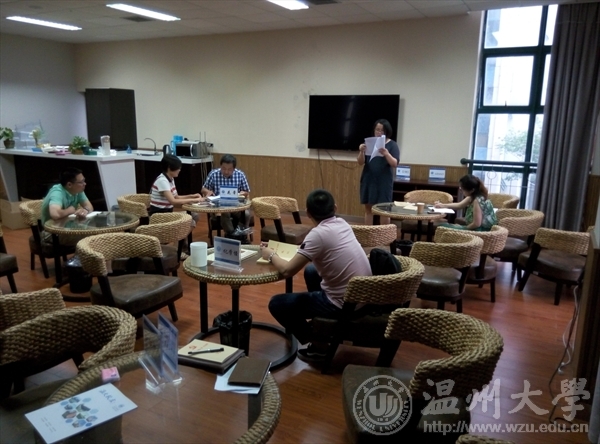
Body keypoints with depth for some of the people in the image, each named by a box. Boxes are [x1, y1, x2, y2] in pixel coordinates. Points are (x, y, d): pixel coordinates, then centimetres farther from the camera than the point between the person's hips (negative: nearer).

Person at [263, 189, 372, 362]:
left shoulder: (318, 234, -19)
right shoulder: (342, 224, 4)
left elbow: (287, 271, -17)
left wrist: (271, 255, 1)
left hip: (344, 305, -8)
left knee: (277, 304, 3)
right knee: (311, 271, 31)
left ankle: (319, 346, 10)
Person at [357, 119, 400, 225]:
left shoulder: (392, 145, -1)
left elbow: (395, 164, -11)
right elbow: (360, 162, 3)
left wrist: (386, 154, -29)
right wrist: (362, 152, -17)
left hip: (384, 182, -3)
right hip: (369, 180, 3)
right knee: (368, 208, 6)